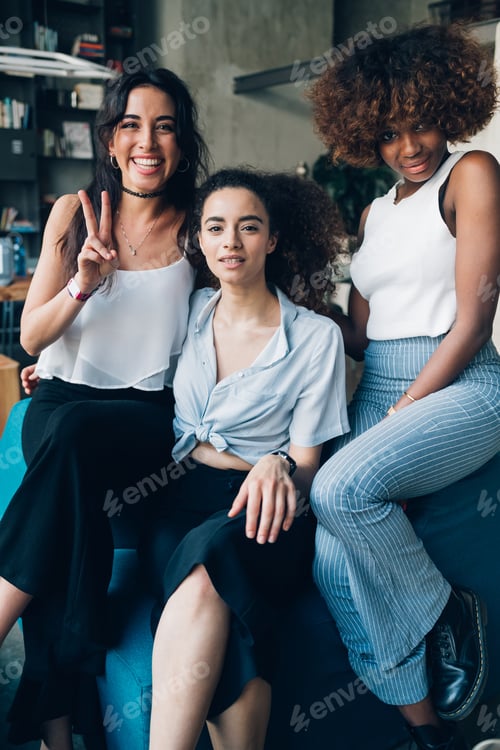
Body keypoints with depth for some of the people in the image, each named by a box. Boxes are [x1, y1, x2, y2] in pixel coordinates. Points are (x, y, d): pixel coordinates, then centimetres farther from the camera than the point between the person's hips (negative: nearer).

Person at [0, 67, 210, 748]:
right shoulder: (75, 212, 5)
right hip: (61, 401, 1)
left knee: (72, 436, -35)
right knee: (75, 500, -32)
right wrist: (83, 285, -17)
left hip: (147, 416, -1)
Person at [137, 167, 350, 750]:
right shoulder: (189, 313, 13)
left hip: (267, 521, -2)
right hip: (180, 506, 2)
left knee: (210, 555, -37)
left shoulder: (316, 336, 2)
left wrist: (277, 467, -23)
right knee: (214, 598, -34)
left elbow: (306, 462, 1)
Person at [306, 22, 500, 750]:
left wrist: (404, 411, -13)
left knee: (342, 488, -31)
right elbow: (358, 332, 15)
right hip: (377, 389, 6)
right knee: (335, 563, -14)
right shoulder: (375, 213, 21)